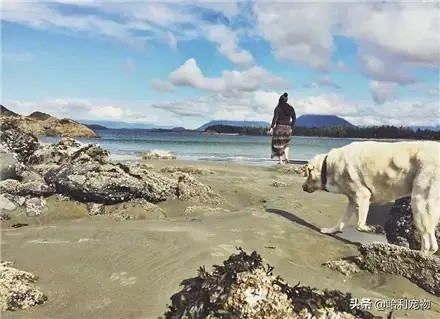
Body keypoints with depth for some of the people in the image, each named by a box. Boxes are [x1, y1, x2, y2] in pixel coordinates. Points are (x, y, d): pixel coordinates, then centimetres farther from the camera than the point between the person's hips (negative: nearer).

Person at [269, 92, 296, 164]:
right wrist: (291, 127, 14)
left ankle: (280, 160, 5)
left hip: (279, 127, -4)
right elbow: (294, 118, 6)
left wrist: (271, 127, -14)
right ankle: (286, 157, 3)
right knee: (285, 143, 23)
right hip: (288, 128, 4)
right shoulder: (291, 108, 8)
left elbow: (275, 118, -15)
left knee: (279, 144, 7)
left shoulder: (278, 108, -5)